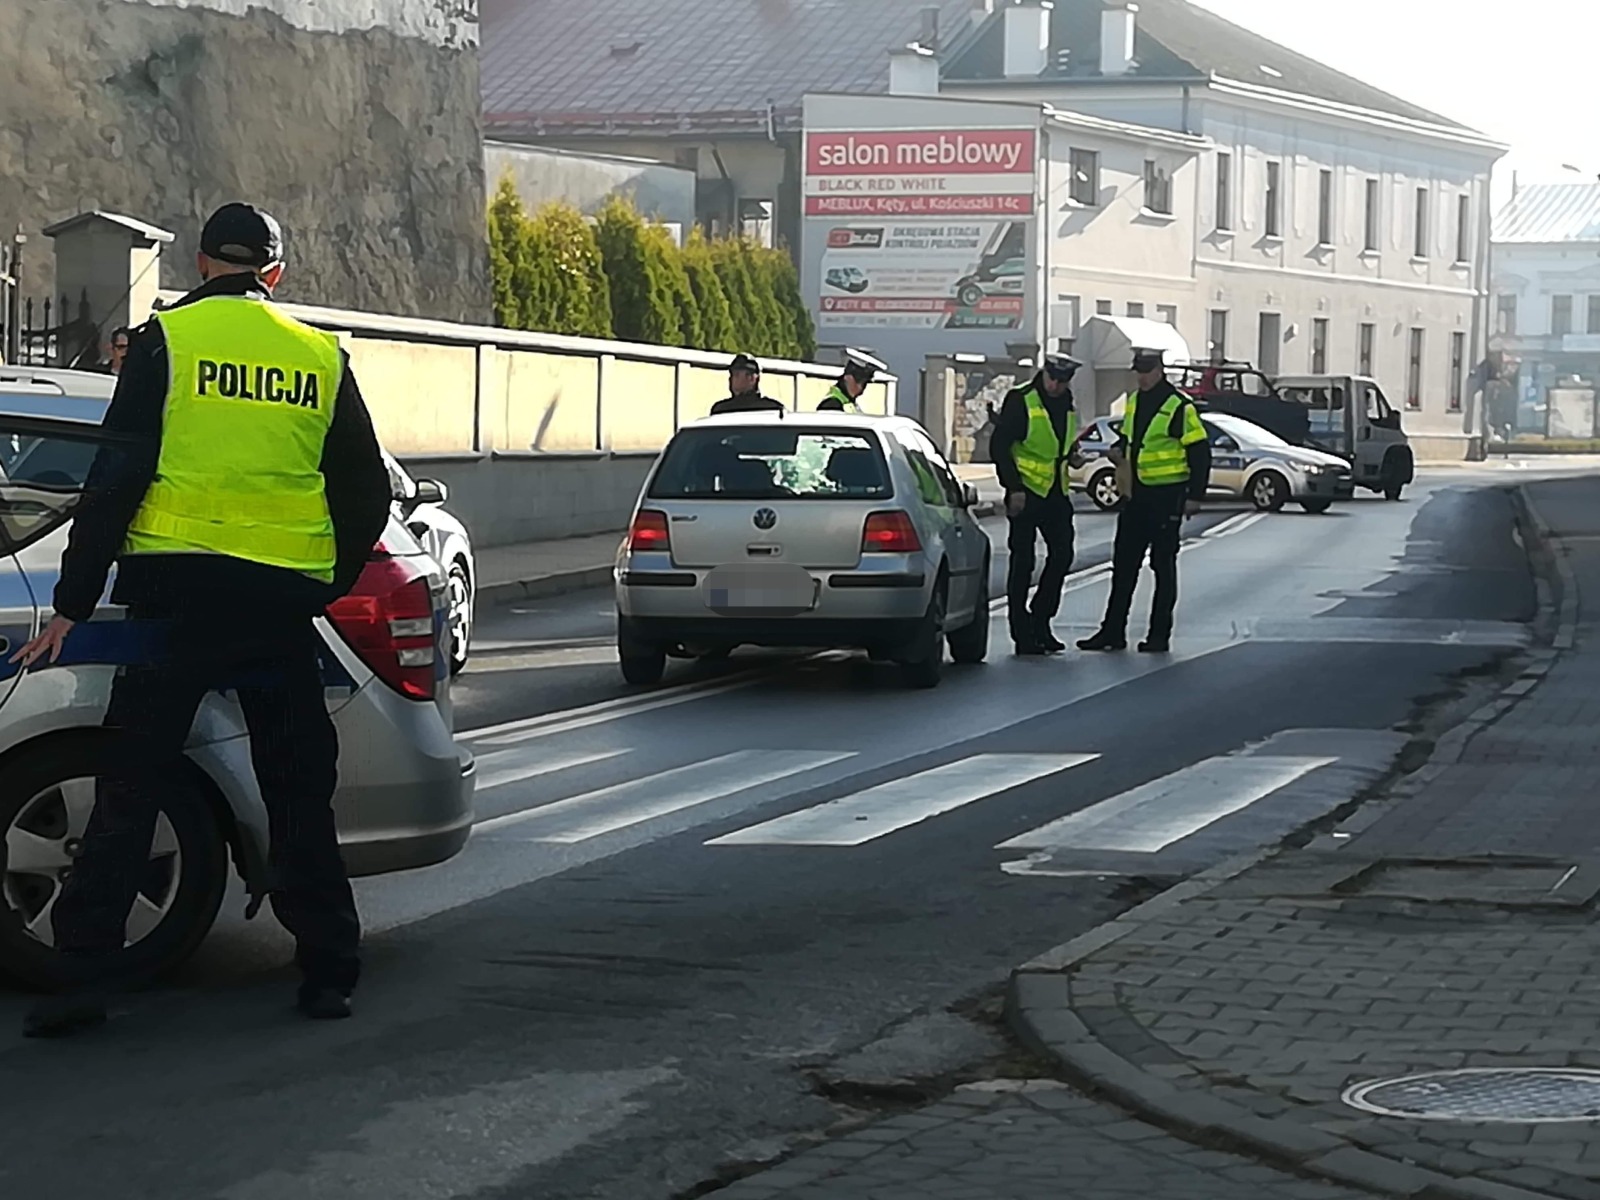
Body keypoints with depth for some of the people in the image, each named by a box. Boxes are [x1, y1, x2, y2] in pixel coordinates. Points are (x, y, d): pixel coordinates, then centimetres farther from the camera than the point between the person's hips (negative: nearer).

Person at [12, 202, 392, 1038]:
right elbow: (368, 496, 12)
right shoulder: (322, 358, 10)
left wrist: (73, 604, -2)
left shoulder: (166, 340, 0)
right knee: (299, 793, 13)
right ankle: (328, 973, 15)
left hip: (176, 591, -2)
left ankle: (85, 976, -2)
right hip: (283, 599, 3)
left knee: (130, 791, 2)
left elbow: (116, 477, -4)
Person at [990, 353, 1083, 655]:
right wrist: (1013, 488, -17)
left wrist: (1070, 455, 5)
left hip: (1057, 493, 7)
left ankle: (1040, 623, 18)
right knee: (1023, 561, -2)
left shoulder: (1066, 405, 10)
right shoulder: (1020, 401, -11)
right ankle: (1022, 634, 3)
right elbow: (999, 446, -13)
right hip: (1026, 492, -7)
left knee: (1061, 555, 6)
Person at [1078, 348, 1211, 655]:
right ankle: (1113, 631, 11)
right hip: (1136, 494, 7)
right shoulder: (1133, 402, 12)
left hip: (1167, 496, -7)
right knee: (1123, 563, 7)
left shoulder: (1179, 407, -11)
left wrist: (1195, 496, -13)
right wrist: (1120, 449, 2)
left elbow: (1200, 452, -10)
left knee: (1163, 566, 0)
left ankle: (1160, 634, 6)